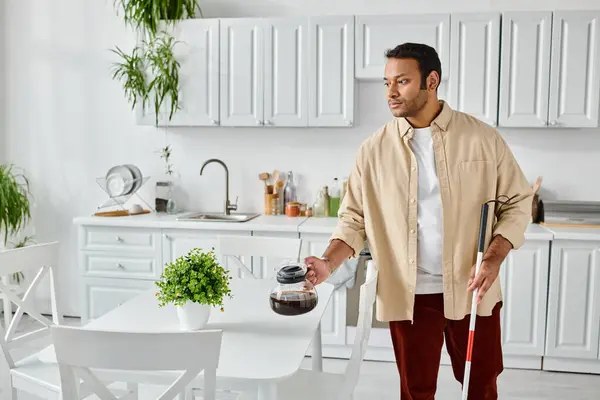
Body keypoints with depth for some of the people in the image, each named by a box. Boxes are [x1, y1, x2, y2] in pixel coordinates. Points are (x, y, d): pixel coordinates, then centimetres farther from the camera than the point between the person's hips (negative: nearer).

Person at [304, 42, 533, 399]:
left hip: (472, 290, 0)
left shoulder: (483, 138, -5)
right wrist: (329, 263, -17)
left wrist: (494, 258, -13)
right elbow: (354, 218, -1)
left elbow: (517, 202, 1)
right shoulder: (374, 150, -2)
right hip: (408, 294, 1)